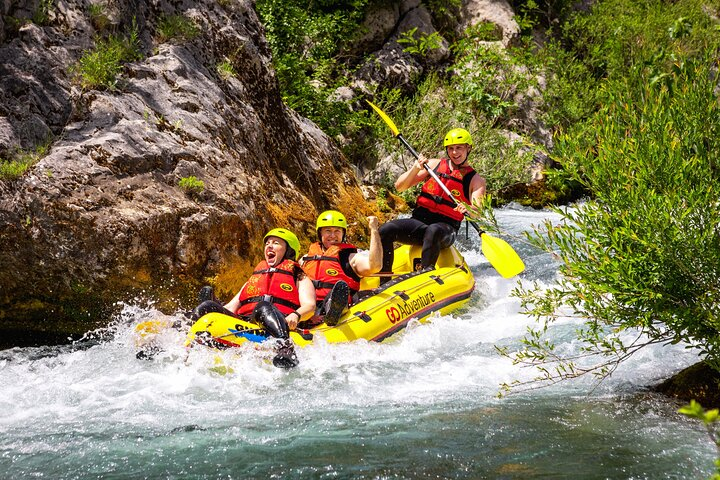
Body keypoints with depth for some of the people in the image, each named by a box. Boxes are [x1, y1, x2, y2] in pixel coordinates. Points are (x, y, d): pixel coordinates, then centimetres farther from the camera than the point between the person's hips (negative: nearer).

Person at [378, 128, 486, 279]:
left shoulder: (475, 180, 5)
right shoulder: (434, 165, 11)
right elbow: (400, 186, 8)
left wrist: (467, 210, -36)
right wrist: (416, 168, -10)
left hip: (446, 228, -3)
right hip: (419, 221, 3)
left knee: (433, 231, -39)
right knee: (386, 230, -24)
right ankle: (384, 282, -20)